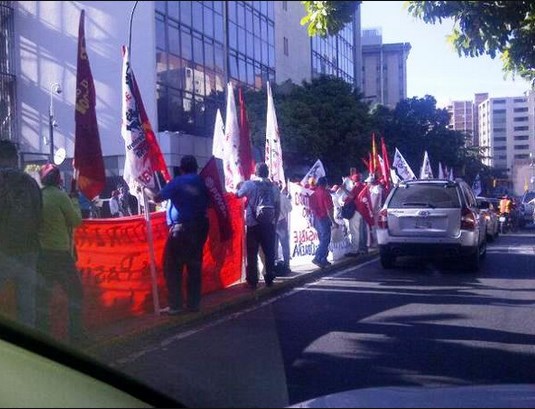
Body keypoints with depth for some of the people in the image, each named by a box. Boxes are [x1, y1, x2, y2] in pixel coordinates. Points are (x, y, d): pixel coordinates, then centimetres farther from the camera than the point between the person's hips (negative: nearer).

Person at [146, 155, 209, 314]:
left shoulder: (177, 182, -5)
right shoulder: (202, 182, 5)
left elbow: (157, 198, -7)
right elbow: (208, 204, 2)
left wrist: (146, 190, 8)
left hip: (180, 229, -5)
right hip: (199, 228, 5)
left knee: (173, 267, 2)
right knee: (194, 266, 10)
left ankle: (175, 305, -1)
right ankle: (193, 304, 13)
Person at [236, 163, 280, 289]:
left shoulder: (249, 184, -4)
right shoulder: (274, 187, 6)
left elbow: (238, 194, 10)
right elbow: (278, 207, 8)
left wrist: (240, 185, 29)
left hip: (253, 224, -3)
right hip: (269, 225, 3)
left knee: (252, 254, 3)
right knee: (269, 253, 10)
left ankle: (252, 281, 2)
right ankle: (269, 279, 11)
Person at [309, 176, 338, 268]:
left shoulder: (314, 193, 8)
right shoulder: (325, 193, -13)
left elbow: (311, 208, 12)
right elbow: (329, 209, -17)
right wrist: (333, 222, -13)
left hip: (316, 219, 8)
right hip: (324, 219, -8)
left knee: (322, 240, 15)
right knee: (325, 240, -6)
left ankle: (323, 260, 17)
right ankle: (317, 258, -17)